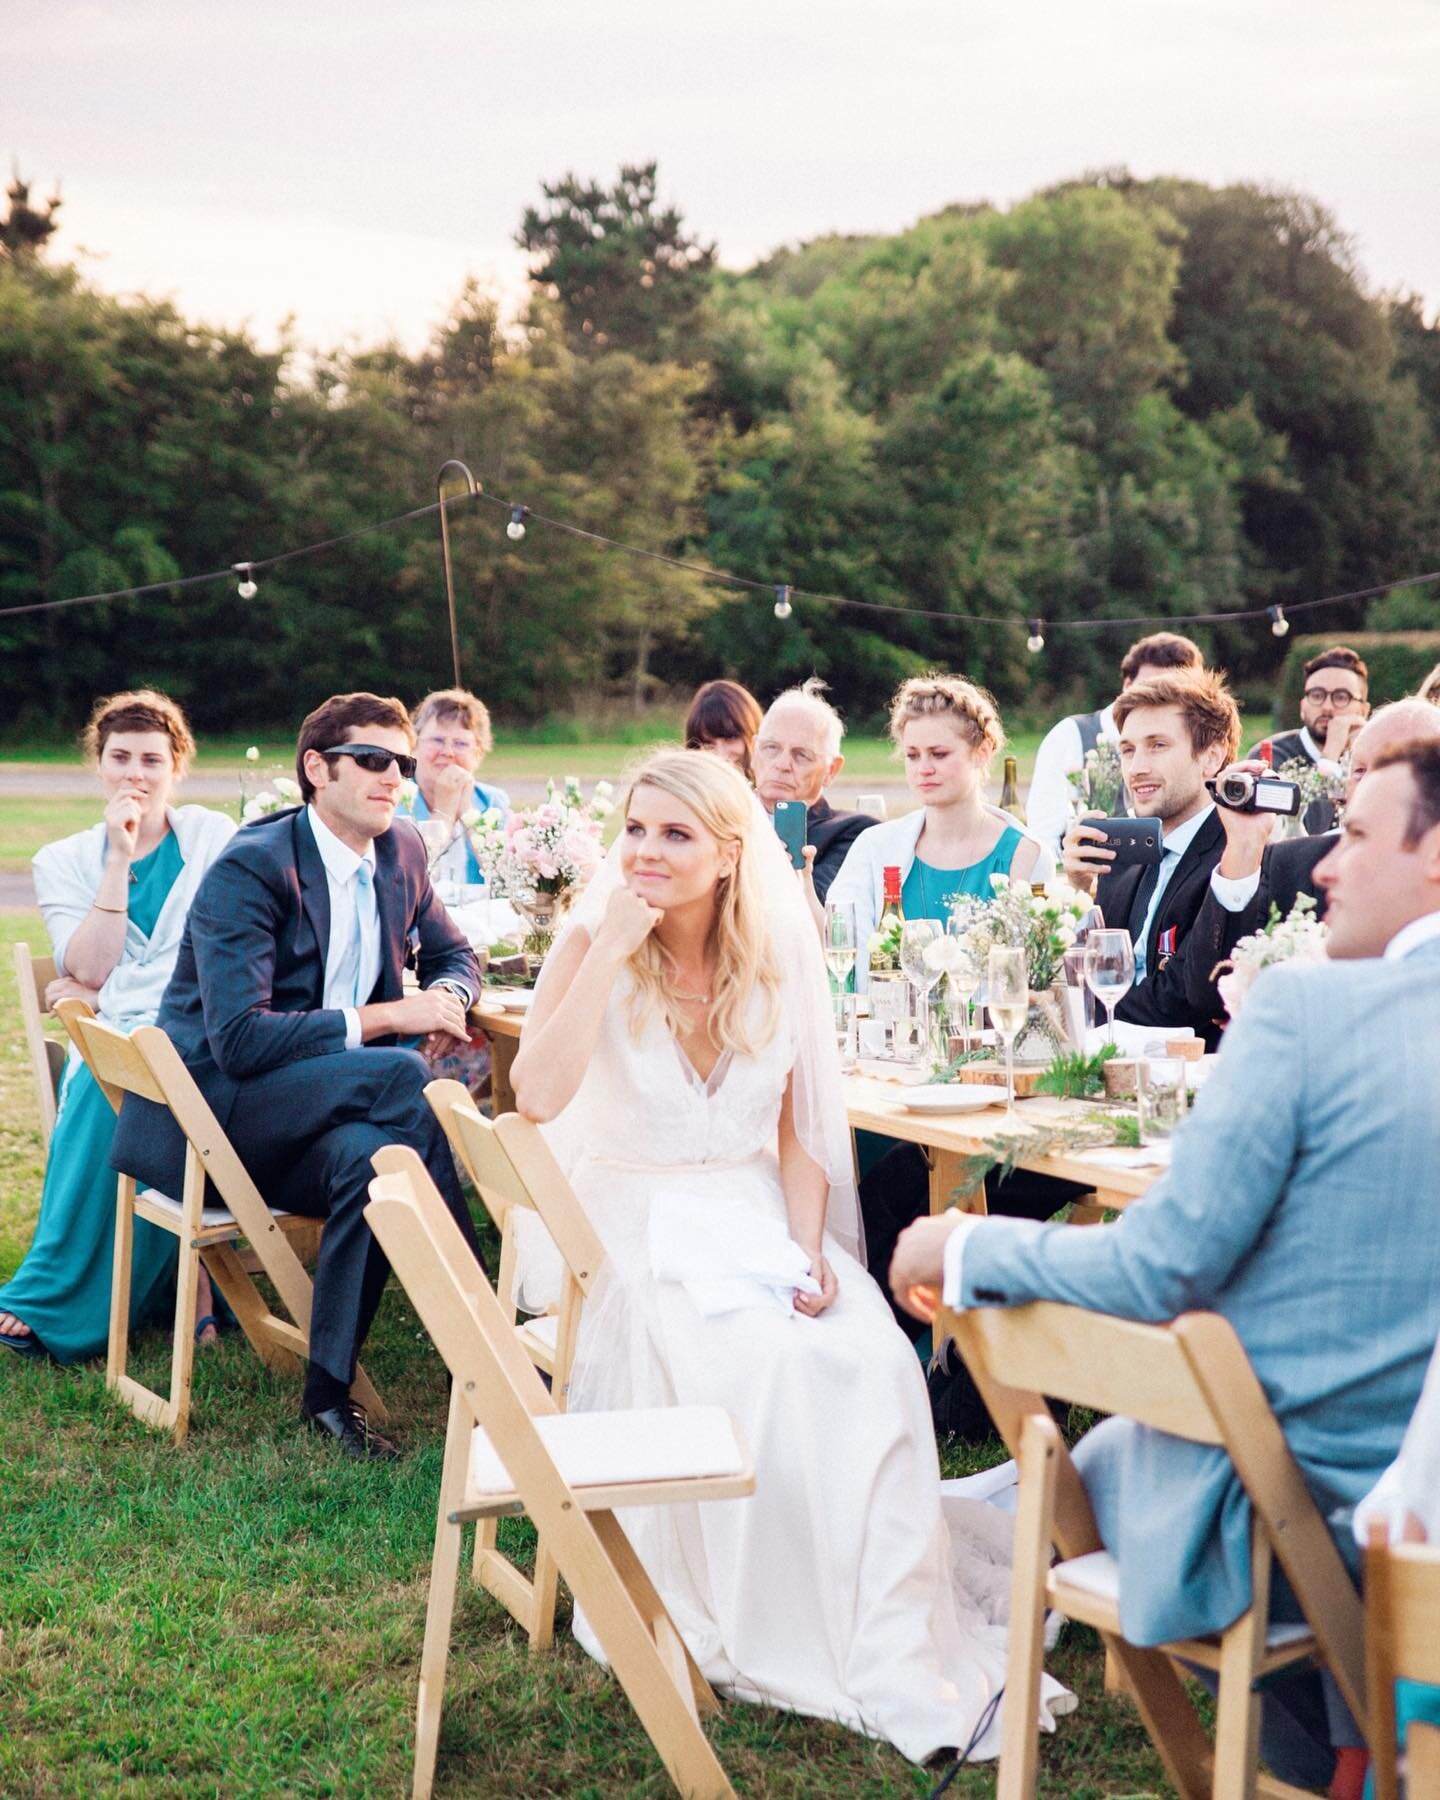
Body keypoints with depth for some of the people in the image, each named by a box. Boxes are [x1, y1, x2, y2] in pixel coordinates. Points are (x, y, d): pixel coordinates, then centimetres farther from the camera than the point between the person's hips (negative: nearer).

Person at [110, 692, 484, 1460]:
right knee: (401, 1075, -31)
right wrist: (386, 1018, -25)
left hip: (316, 1106, 6)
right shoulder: (250, 868, -16)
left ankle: (329, 1389, -21)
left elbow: (452, 955, 21)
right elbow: (239, 1038, -25)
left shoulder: (402, 851, 5)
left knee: (371, 1153, -32)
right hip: (206, 1108, -6)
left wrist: (446, 998, -5)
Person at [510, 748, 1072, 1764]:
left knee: (874, 1365, -26)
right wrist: (611, 946, -21)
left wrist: (808, 1247, -9)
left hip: (758, 1218, 3)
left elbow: (799, 1132, 9)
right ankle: (779, 1636, -18)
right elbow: (538, 1094, -21)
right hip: (637, 1221, -2)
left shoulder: (779, 961, 4)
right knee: (754, 1369, -32)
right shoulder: (595, 948, -4)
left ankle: (892, 1651, -19)